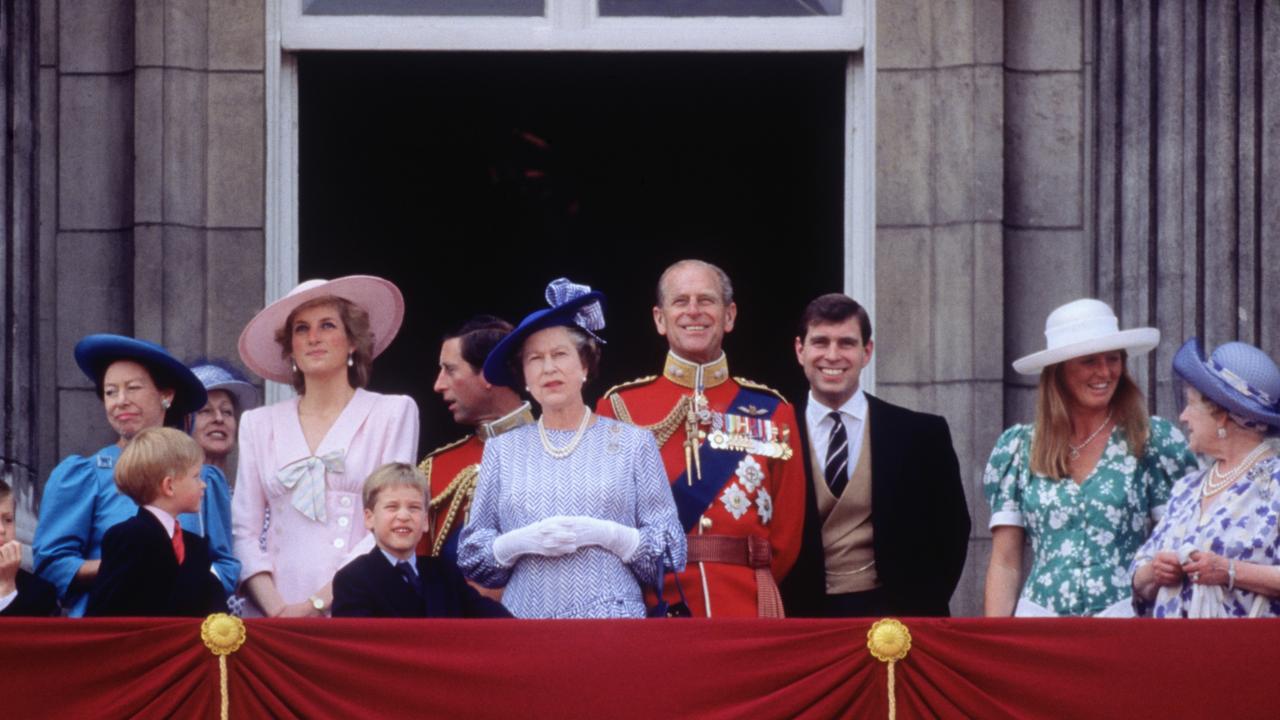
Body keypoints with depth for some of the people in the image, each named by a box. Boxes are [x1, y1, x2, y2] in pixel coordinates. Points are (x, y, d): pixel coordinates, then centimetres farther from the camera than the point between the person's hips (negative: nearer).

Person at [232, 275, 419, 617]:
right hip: (282, 611, 2)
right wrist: (276, 608, -7)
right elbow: (244, 531, 10)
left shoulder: (394, 413, 6)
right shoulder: (260, 424, 15)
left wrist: (317, 603, -10)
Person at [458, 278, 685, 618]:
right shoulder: (502, 449, 13)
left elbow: (668, 553, 5)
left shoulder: (633, 443, 8)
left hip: (613, 620, -1)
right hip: (523, 616, 1)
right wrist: (522, 542, -8)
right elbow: (471, 558, 11)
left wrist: (605, 534, -11)